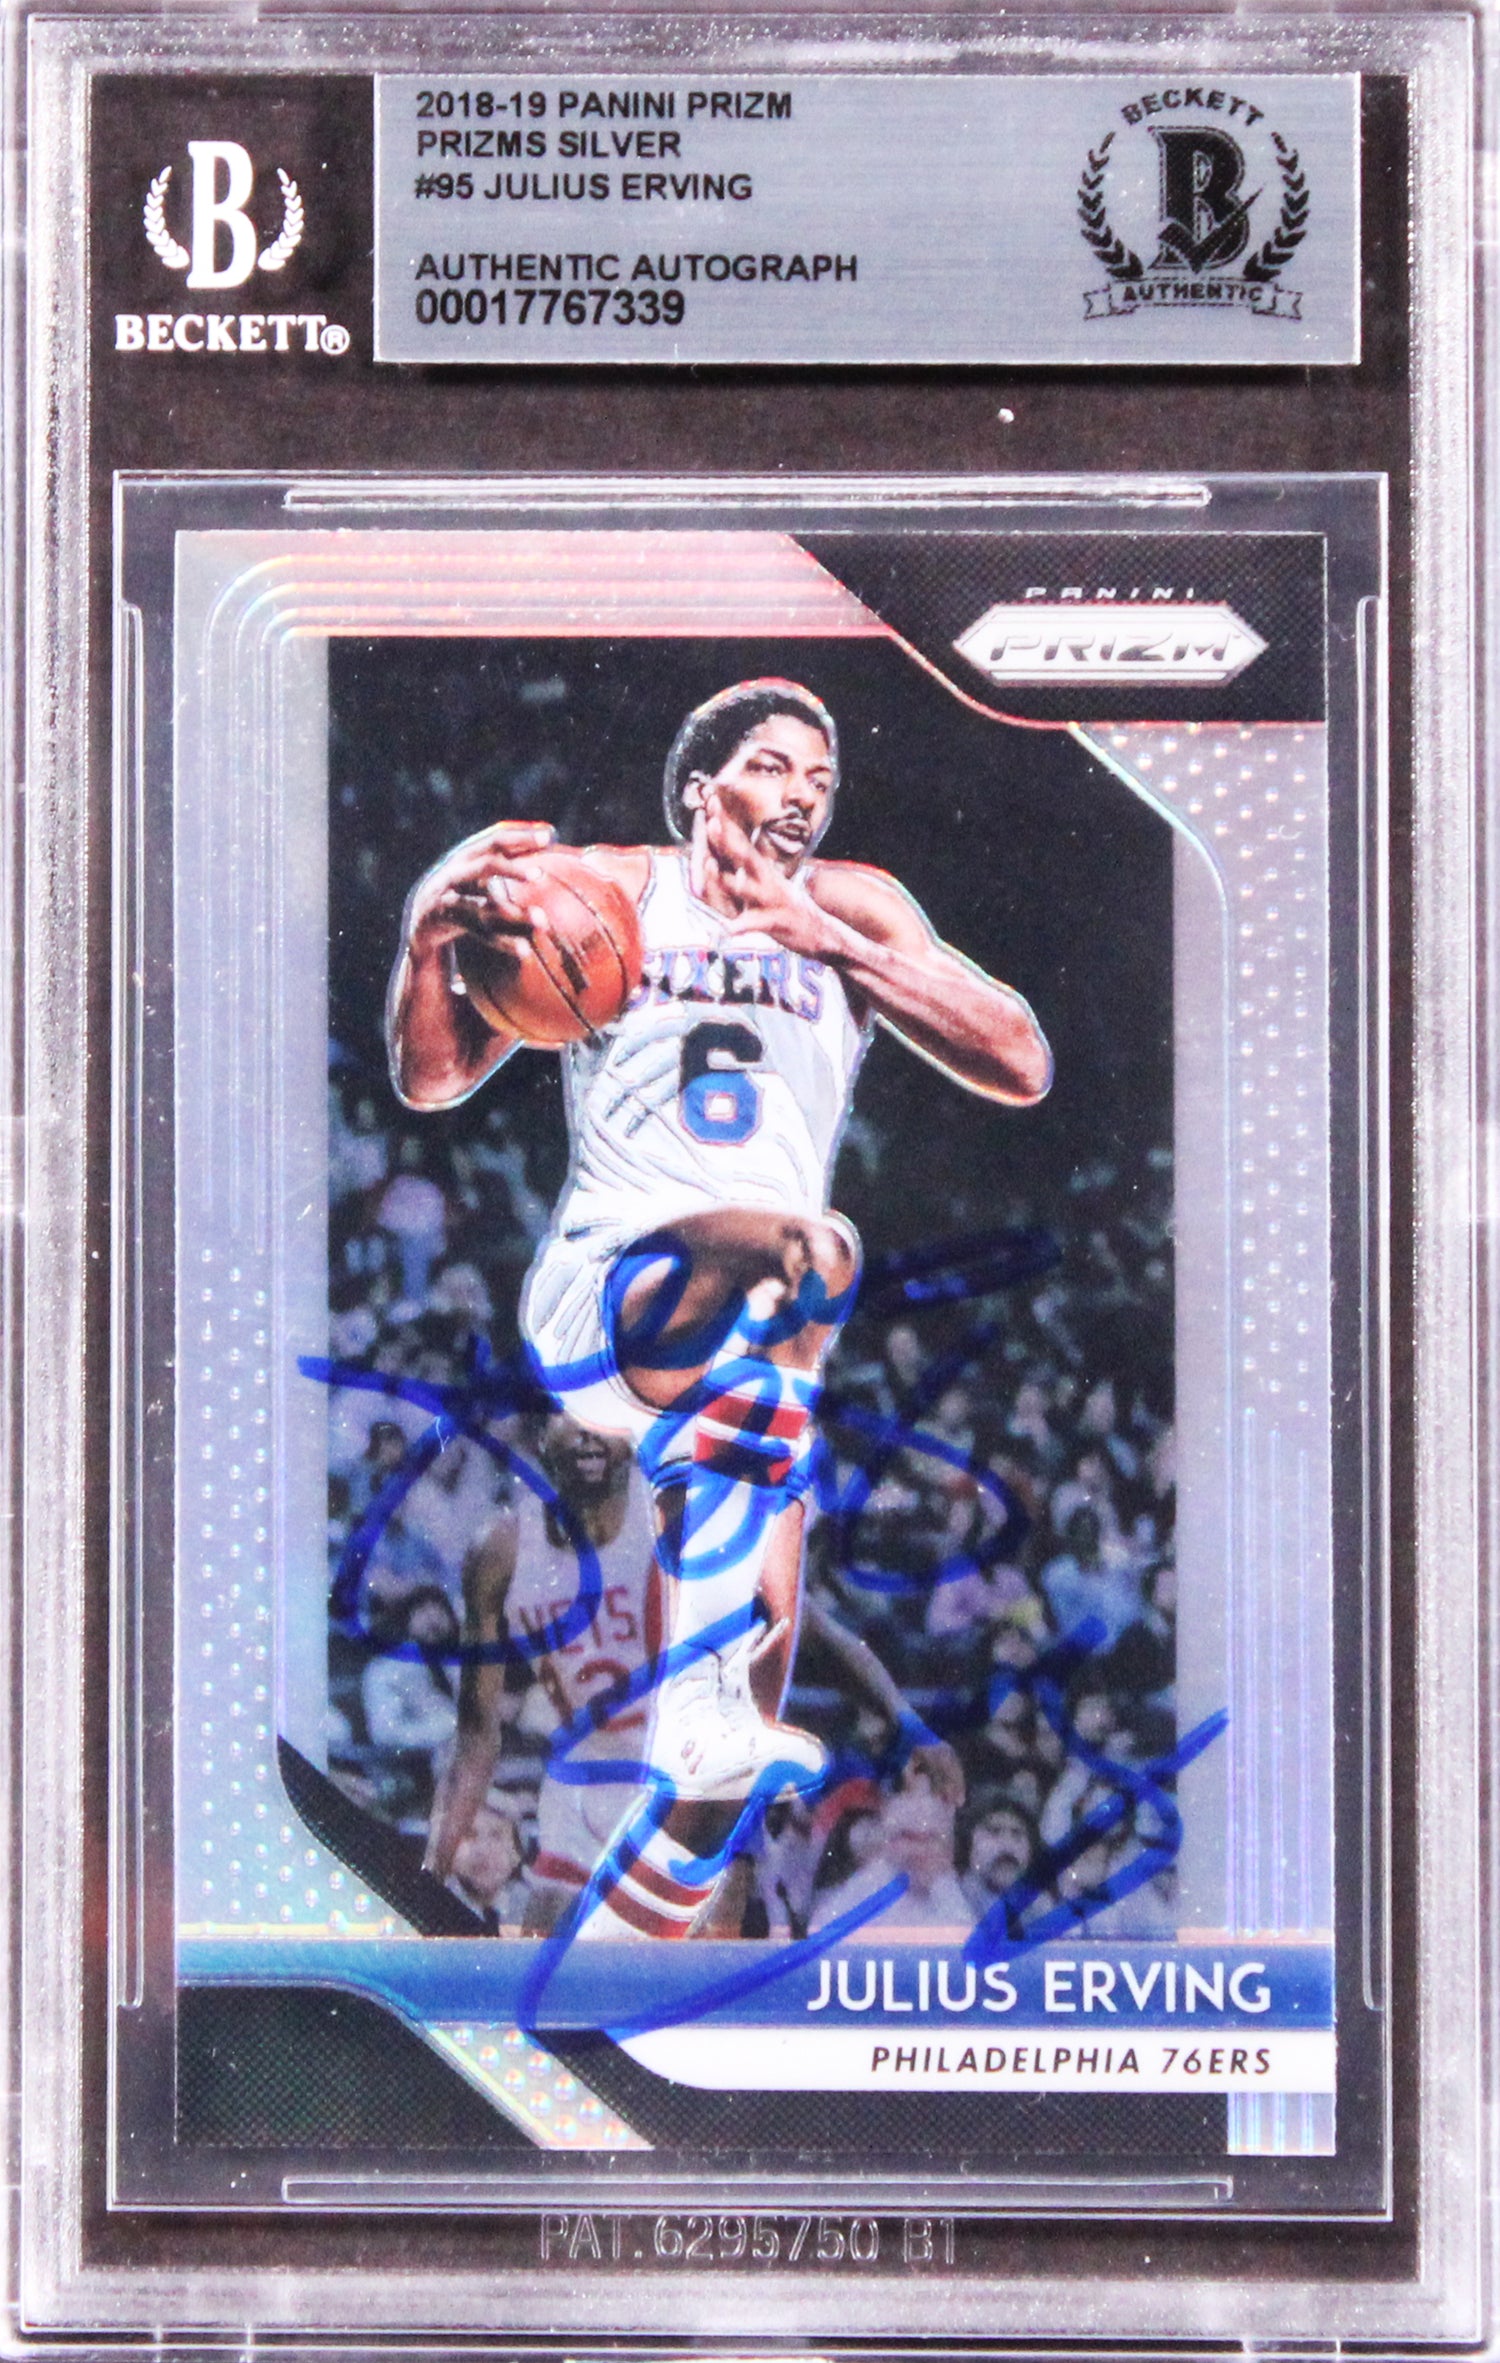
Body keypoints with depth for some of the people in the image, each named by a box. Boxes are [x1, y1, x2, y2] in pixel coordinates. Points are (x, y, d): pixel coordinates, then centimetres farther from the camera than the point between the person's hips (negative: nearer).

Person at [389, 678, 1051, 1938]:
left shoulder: (852, 906, 12)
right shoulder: (613, 888, 8)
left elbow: (1023, 1068, 0)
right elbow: (432, 1080, 6)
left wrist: (833, 943, -10)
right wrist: (429, 935, -14)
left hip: (755, 1343, 4)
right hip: (603, 1290, -3)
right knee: (809, 1251, -35)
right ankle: (715, 1703, -42)